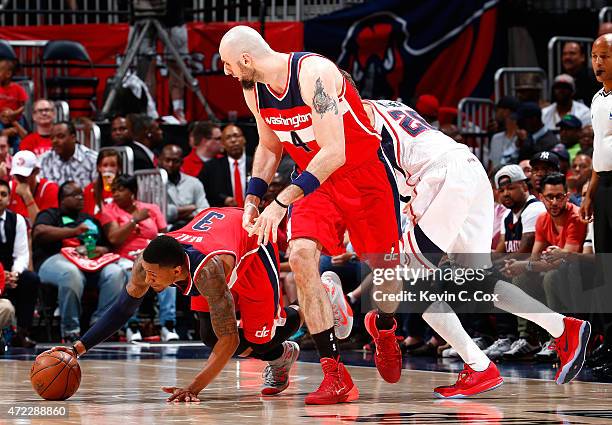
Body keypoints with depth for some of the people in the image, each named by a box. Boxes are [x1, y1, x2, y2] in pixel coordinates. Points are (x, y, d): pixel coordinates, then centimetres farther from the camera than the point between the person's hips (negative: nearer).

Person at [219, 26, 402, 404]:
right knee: (301, 255, -19)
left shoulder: (313, 73, -28)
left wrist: (283, 202, -35)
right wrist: (253, 198, 2)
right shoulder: (254, 90, -4)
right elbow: (269, 147, 15)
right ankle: (335, 376, -17)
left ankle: (384, 328, 44)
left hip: (364, 175, -5)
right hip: (316, 181, 5)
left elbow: (333, 152, -33)